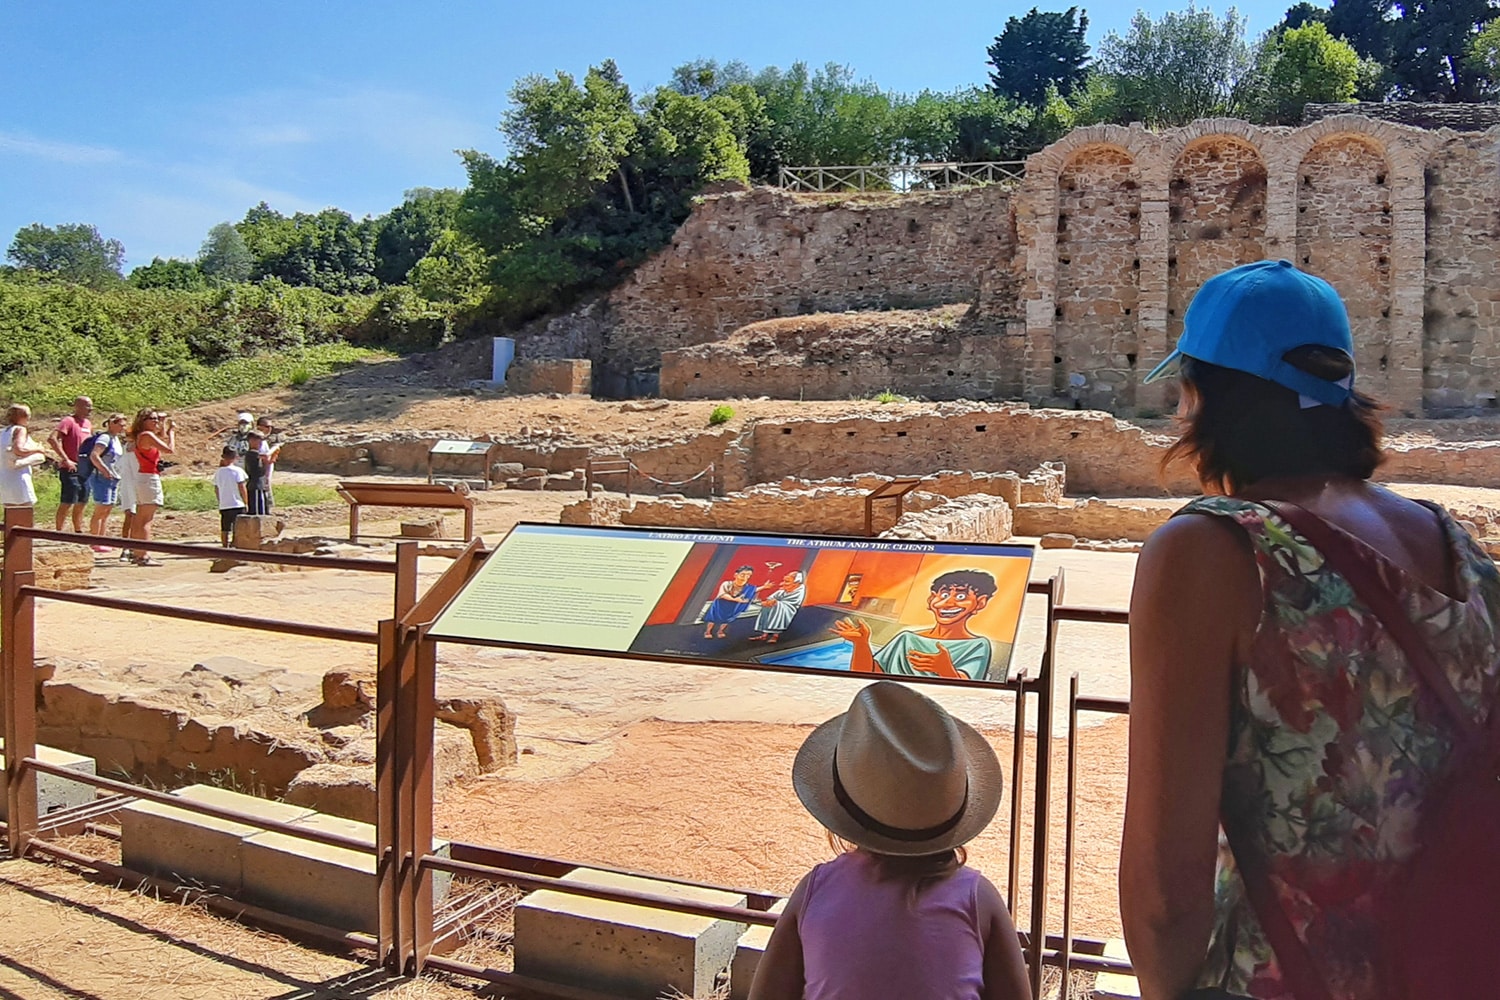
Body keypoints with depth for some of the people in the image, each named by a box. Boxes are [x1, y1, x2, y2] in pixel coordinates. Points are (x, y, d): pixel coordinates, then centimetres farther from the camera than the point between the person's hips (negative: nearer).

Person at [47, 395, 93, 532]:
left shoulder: (87, 423, 14)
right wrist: (66, 460, -22)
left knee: (81, 503, 13)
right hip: (71, 469, -8)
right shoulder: (68, 421, -10)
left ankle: (79, 532, 21)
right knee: (67, 503, -6)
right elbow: (52, 439, -22)